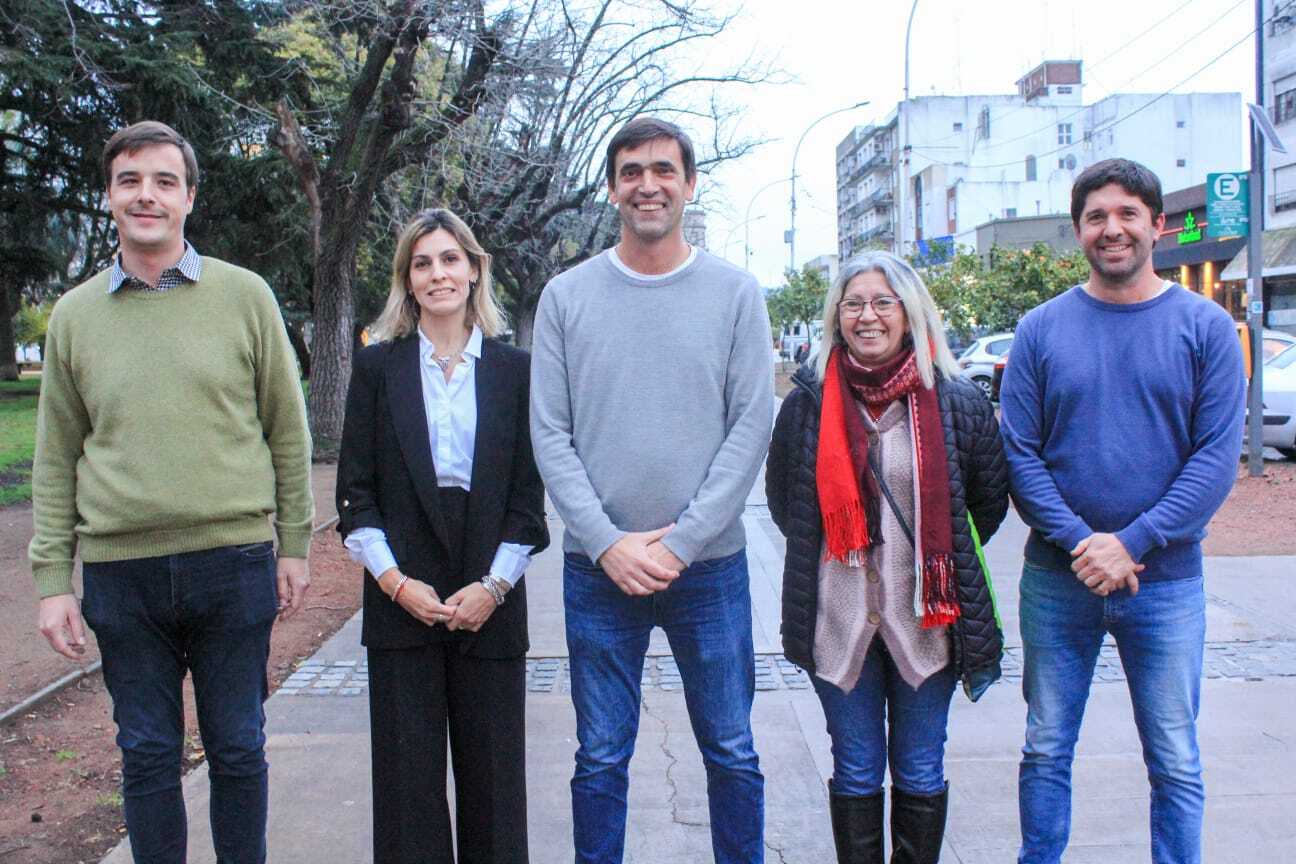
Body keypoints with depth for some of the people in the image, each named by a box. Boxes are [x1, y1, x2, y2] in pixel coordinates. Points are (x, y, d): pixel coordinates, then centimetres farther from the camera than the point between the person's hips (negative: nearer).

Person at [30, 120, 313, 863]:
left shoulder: (244, 295, 1)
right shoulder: (75, 314, 6)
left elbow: (288, 430, 3)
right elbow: (56, 460, 8)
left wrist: (294, 544, 1)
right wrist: (52, 578, 4)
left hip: (234, 561, -1)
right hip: (119, 571, 2)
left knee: (238, 750, 11)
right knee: (148, 756, 13)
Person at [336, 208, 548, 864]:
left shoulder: (513, 368, 5)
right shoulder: (377, 366, 5)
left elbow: (527, 493, 4)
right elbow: (355, 493, 3)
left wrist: (493, 586, -7)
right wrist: (395, 583, -8)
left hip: (490, 602, 0)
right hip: (401, 599, 0)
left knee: (492, 769, 8)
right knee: (408, 772, 6)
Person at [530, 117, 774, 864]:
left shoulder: (736, 292, 1)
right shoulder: (567, 296, 3)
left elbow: (752, 426, -4)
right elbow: (550, 435, 0)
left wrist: (681, 541, -11)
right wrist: (609, 543, -10)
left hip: (709, 564, 0)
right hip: (599, 568, 1)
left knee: (732, 754, 12)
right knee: (601, 759, 11)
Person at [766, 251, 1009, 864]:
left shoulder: (958, 401, -2)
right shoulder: (809, 402, -1)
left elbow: (989, 501, 9)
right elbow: (782, 500, 11)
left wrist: (941, 559, 8)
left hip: (925, 616, 0)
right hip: (838, 618, 1)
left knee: (920, 773, 12)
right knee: (856, 772, 13)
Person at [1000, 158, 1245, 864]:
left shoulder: (1205, 327, 0)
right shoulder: (1041, 329, 1)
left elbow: (1217, 457, -6)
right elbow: (1019, 453, -3)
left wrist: (1132, 543, -15)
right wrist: (1077, 541, -15)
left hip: (1167, 582, 0)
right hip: (1055, 580, 1)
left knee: (1176, 764, 10)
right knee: (1046, 751, 12)